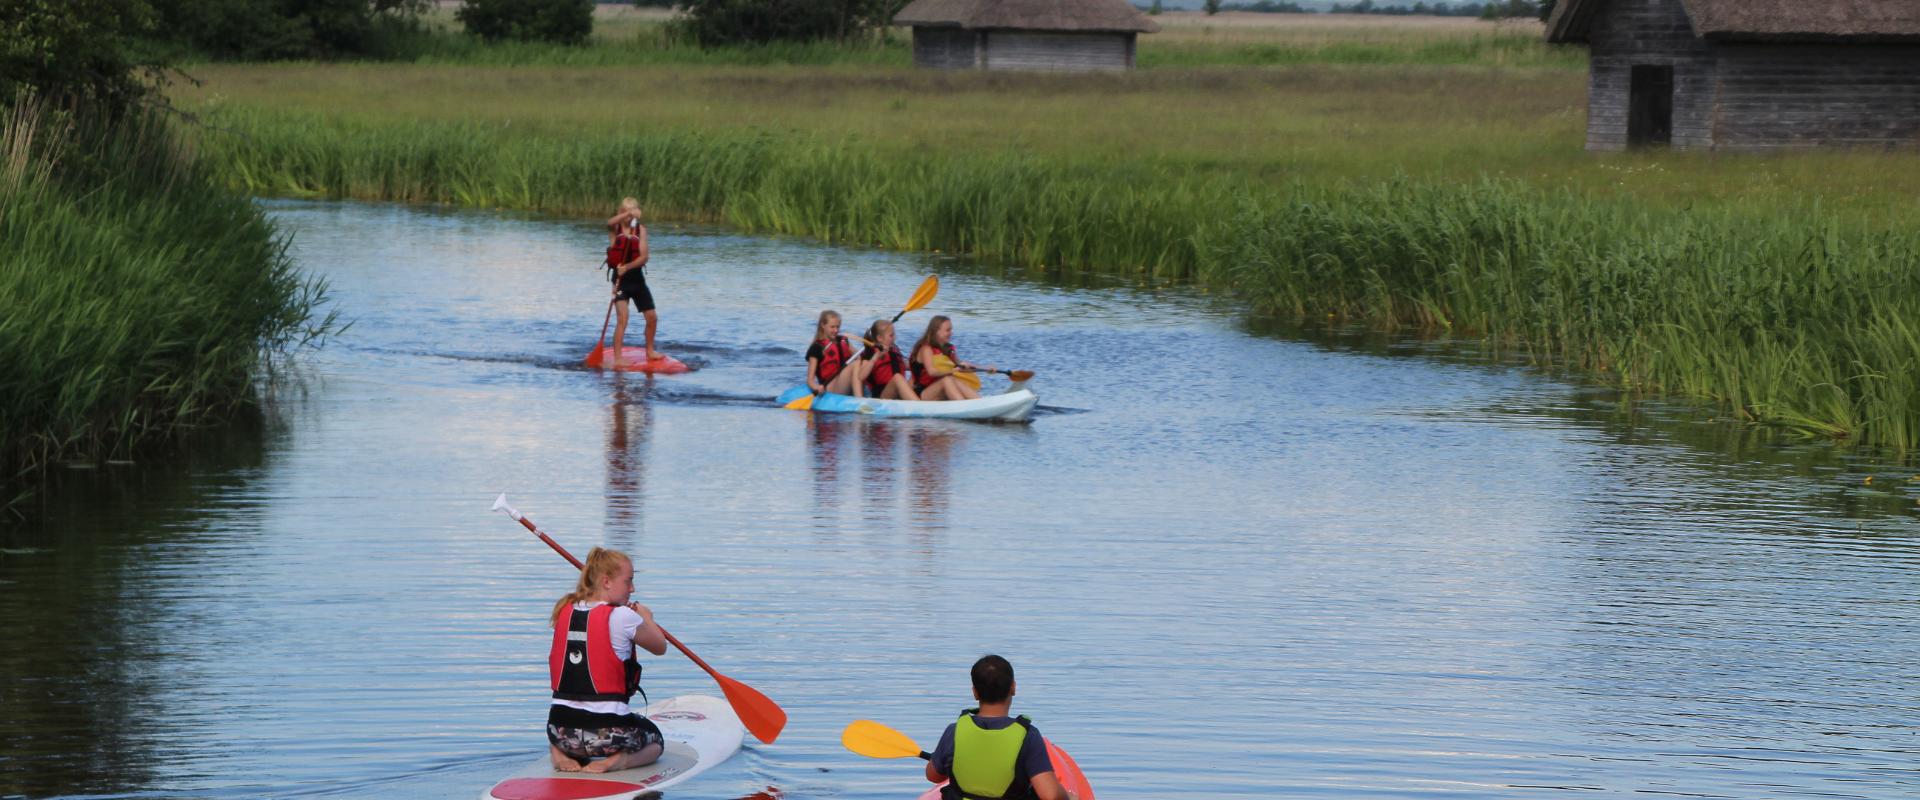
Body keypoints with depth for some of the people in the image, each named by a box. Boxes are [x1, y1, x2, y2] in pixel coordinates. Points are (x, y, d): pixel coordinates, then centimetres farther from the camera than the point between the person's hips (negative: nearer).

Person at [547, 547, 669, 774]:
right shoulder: (622, 616, -11)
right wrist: (647, 617, 25)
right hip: (608, 728, -4)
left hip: (560, 729, 4)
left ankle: (560, 753, 7)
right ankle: (621, 759, -5)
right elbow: (660, 647, 4)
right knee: (655, 740, 28)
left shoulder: (564, 612, 5)